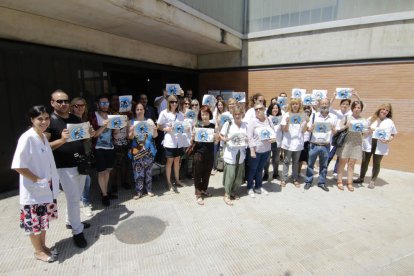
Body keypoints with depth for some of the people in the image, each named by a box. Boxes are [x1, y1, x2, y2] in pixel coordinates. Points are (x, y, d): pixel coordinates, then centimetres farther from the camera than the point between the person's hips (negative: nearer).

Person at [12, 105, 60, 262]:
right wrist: (37, 179, -17)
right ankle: (38, 251, 30)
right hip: (33, 190, -7)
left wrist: (50, 181, 7)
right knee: (34, 222, 11)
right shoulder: (27, 138, -20)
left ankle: (43, 246, 38)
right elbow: (18, 166, -24)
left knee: (44, 220, 20)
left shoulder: (44, 136, 4)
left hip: (47, 188, 7)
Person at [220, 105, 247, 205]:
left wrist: (246, 139, -7)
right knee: (230, 174, -4)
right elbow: (220, 136, 0)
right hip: (230, 153, -4)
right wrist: (225, 139, -20)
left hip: (241, 153, 5)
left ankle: (234, 192, 30)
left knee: (239, 174, 11)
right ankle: (226, 194, 11)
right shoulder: (228, 124, -4)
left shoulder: (245, 125, 7)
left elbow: (247, 137, 14)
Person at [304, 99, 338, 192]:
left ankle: (322, 182, 25)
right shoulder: (314, 115, 2)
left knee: (324, 165, 11)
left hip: (326, 146, 1)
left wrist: (333, 129, -14)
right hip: (314, 144, -1)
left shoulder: (333, 117, 5)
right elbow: (309, 129, 2)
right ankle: (308, 181, 19)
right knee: (310, 164, 7)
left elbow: (335, 132, 7)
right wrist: (312, 128, -19)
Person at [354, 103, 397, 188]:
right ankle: (361, 178, 24)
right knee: (365, 161, 9)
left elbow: (393, 135, 7)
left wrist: (388, 140, -12)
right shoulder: (371, 119, 6)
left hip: (380, 146, -1)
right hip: (368, 144, 1)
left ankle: (373, 181, 18)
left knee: (376, 163, 5)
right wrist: (368, 130, -10)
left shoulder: (390, 122, 3)